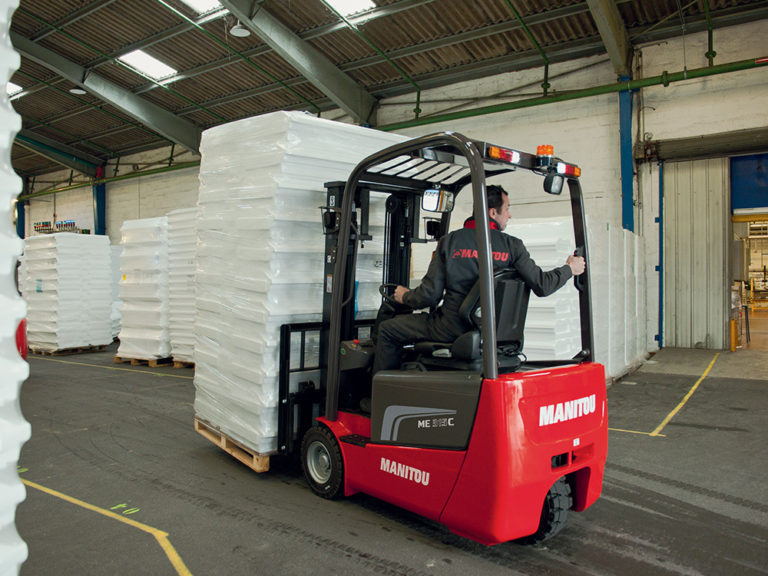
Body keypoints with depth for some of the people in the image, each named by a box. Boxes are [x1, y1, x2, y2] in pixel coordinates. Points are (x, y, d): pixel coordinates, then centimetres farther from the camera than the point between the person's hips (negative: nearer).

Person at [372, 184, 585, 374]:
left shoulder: (449, 241, -7)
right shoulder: (512, 246, -4)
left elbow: (430, 295, -9)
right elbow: (542, 286, -4)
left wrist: (405, 297, 12)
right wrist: (569, 269, 14)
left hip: (452, 328, -4)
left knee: (387, 329, 15)